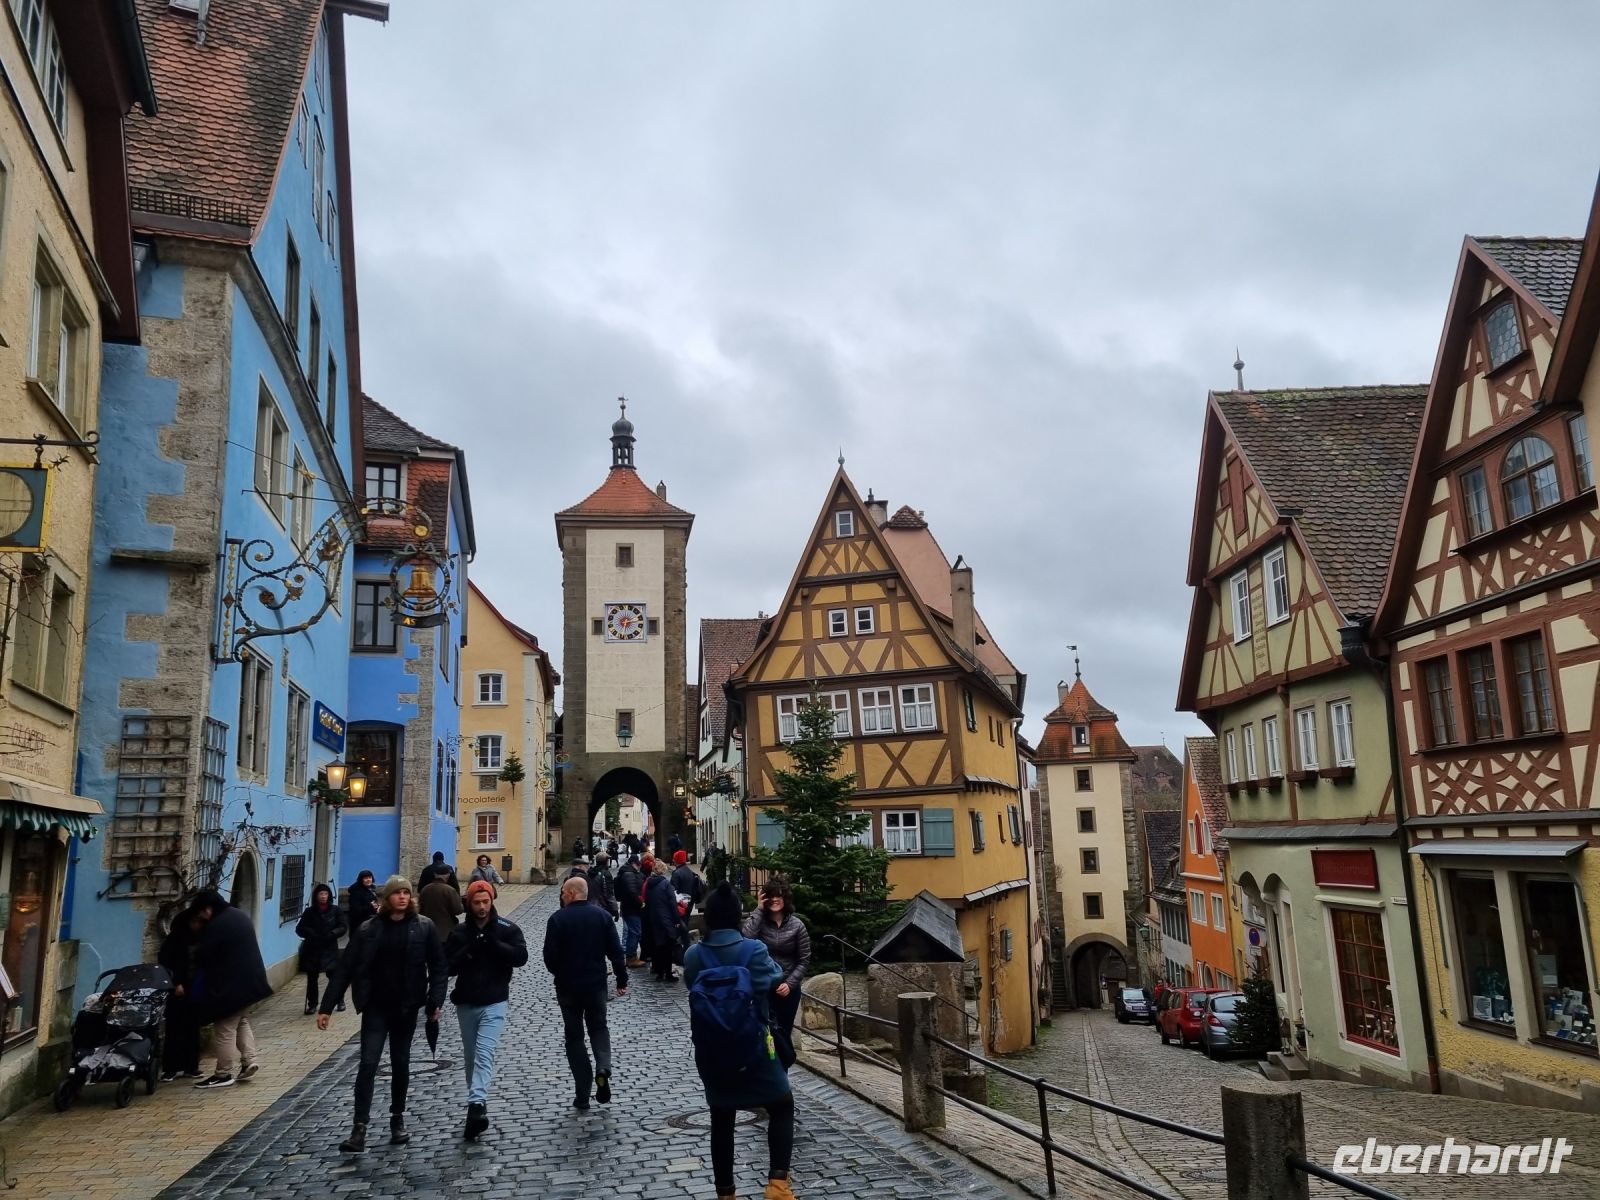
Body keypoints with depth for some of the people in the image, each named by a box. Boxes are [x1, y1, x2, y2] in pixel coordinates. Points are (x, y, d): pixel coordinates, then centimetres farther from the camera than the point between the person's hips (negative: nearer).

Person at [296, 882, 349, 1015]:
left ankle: (340, 1000, 13)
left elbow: (344, 926, -1)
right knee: (312, 977, 5)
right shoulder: (309, 912, 3)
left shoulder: (335, 910, 1)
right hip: (312, 949, 2)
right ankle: (312, 1004, 16)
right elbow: (299, 929, 2)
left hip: (330, 948, -1)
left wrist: (332, 934, -16)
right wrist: (312, 934, -16)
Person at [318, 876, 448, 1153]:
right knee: (368, 1064, -7)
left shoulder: (424, 927, -4)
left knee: (400, 1064, 12)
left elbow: (438, 966, -3)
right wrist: (326, 1007, -6)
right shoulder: (369, 930, -3)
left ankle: (397, 1119, 28)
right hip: (376, 1007, 0)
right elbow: (345, 969, -3)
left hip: (406, 1007, 0)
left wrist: (436, 1000, -12)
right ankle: (360, 1130, -4)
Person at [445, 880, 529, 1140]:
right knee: (470, 1057, 12)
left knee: (484, 1053, -17)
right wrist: (468, 952, -18)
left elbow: (521, 957, -12)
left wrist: (494, 944, -21)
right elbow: (448, 966, -1)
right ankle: (477, 1105, 25)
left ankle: (476, 1104, -27)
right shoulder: (459, 932, 4)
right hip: (466, 1003, 4)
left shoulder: (507, 929, -2)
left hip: (495, 1003, -4)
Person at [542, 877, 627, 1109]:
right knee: (598, 1027, 20)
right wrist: (622, 979, 6)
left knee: (574, 1036, 9)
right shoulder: (602, 916, -1)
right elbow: (615, 951, -2)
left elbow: (550, 954, -11)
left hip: (568, 986, -2)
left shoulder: (558, 918, -10)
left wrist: (558, 972, 9)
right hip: (596, 984, 2)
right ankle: (603, 1069, -8)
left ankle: (582, 1095, 8)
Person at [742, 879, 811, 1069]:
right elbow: (746, 938, -26)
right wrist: (759, 910, -19)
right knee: (771, 1029, -15)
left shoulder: (797, 925, -2)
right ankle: (788, 1060, 8)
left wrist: (790, 983, -12)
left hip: (788, 988, 1)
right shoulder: (759, 921, -4)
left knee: (784, 1031, 9)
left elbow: (804, 960, 0)